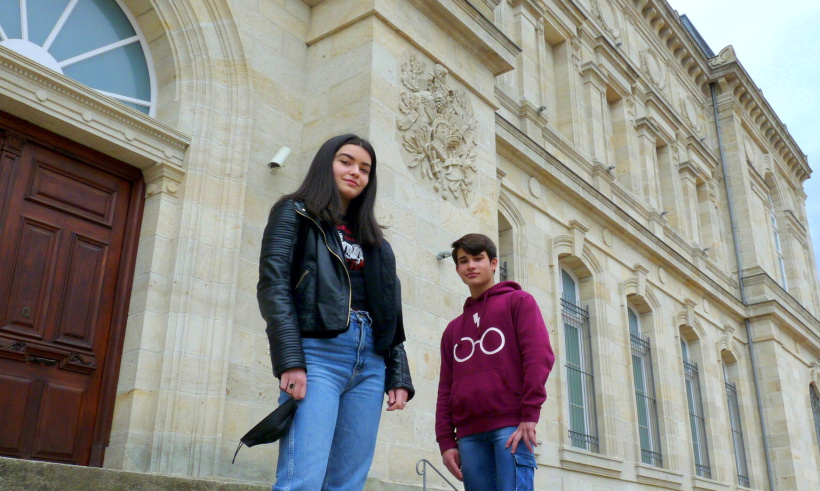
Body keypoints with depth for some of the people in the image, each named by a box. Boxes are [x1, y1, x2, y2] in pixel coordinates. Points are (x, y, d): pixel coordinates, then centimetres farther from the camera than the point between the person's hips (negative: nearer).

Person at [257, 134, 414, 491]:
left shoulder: (374, 241, 26)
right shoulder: (294, 213, 11)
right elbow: (273, 286, -3)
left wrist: (398, 377, 9)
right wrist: (290, 361, -16)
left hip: (370, 362, 5)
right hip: (318, 352, -5)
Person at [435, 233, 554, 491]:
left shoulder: (518, 301, 11)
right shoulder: (453, 329, 23)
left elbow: (540, 355, -3)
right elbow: (446, 389, 17)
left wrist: (529, 415, -13)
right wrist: (446, 441, 4)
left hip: (511, 425, -4)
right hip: (469, 434, 4)